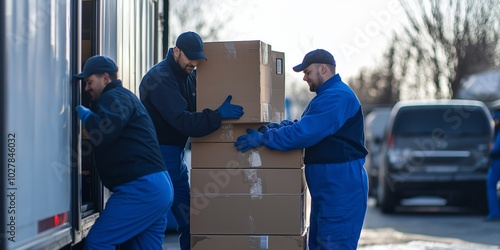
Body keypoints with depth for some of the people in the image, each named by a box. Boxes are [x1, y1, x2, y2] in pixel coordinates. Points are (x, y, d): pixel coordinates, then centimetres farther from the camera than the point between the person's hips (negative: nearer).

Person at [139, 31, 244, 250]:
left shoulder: (188, 75, 7)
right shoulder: (160, 79, -19)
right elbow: (183, 121, -28)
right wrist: (219, 115, -31)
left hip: (175, 155, 9)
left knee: (188, 217, 11)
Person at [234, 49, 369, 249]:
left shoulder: (337, 97, -17)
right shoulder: (328, 95, 20)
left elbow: (304, 133, -24)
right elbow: (303, 125, 19)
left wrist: (263, 138, -19)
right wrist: (272, 127, 1)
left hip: (341, 190, -11)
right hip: (326, 190, 11)